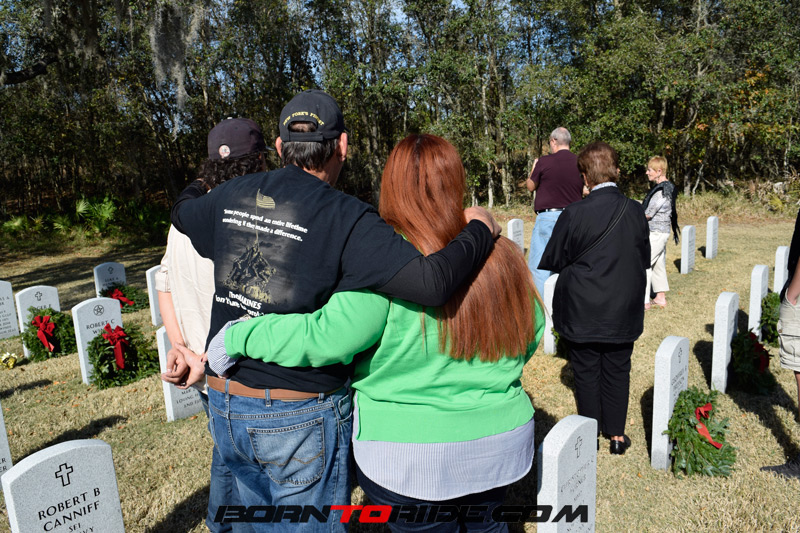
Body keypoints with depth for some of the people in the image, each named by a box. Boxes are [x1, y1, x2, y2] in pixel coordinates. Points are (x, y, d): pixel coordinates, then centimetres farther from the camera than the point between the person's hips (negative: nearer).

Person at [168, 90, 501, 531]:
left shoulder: (230, 197, 0)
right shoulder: (345, 218, -19)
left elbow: (183, 212, 23)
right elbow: (431, 283, -30)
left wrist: (193, 192, 47)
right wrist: (479, 231, -11)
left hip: (224, 405, 7)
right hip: (300, 416, -6)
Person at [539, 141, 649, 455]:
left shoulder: (574, 214, -17)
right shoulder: (636, 211, -6)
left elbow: (552, 261, -8)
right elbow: (645, 258, 5)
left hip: (583, 314, -3)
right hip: (623, 312, 3)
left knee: (586, 373, 11)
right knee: (617, 372, 16)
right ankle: (617, 434, 27)